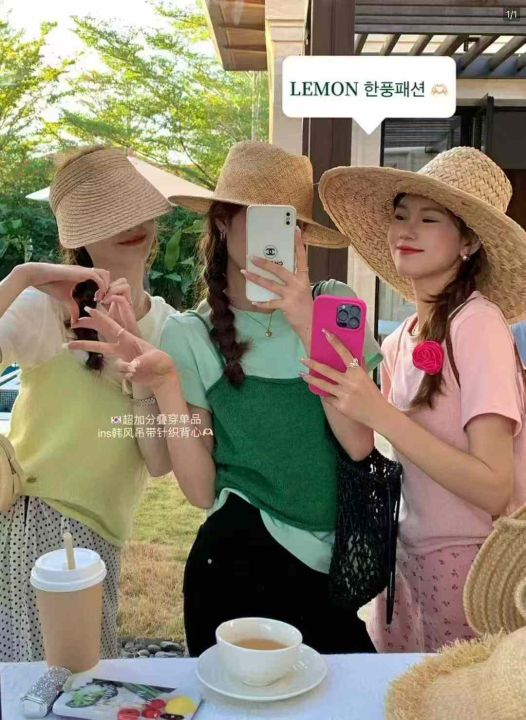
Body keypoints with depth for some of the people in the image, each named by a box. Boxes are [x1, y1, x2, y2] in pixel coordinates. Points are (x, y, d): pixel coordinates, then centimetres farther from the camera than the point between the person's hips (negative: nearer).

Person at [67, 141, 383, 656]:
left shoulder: (335, 307, -3)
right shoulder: (190, 335, -6)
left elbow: (359, 442, -14)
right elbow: (202, 490, -9)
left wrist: (310, 327, -23)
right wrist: (165, 384, -22)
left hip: (340, 563, 2)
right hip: (242, 561, -2)